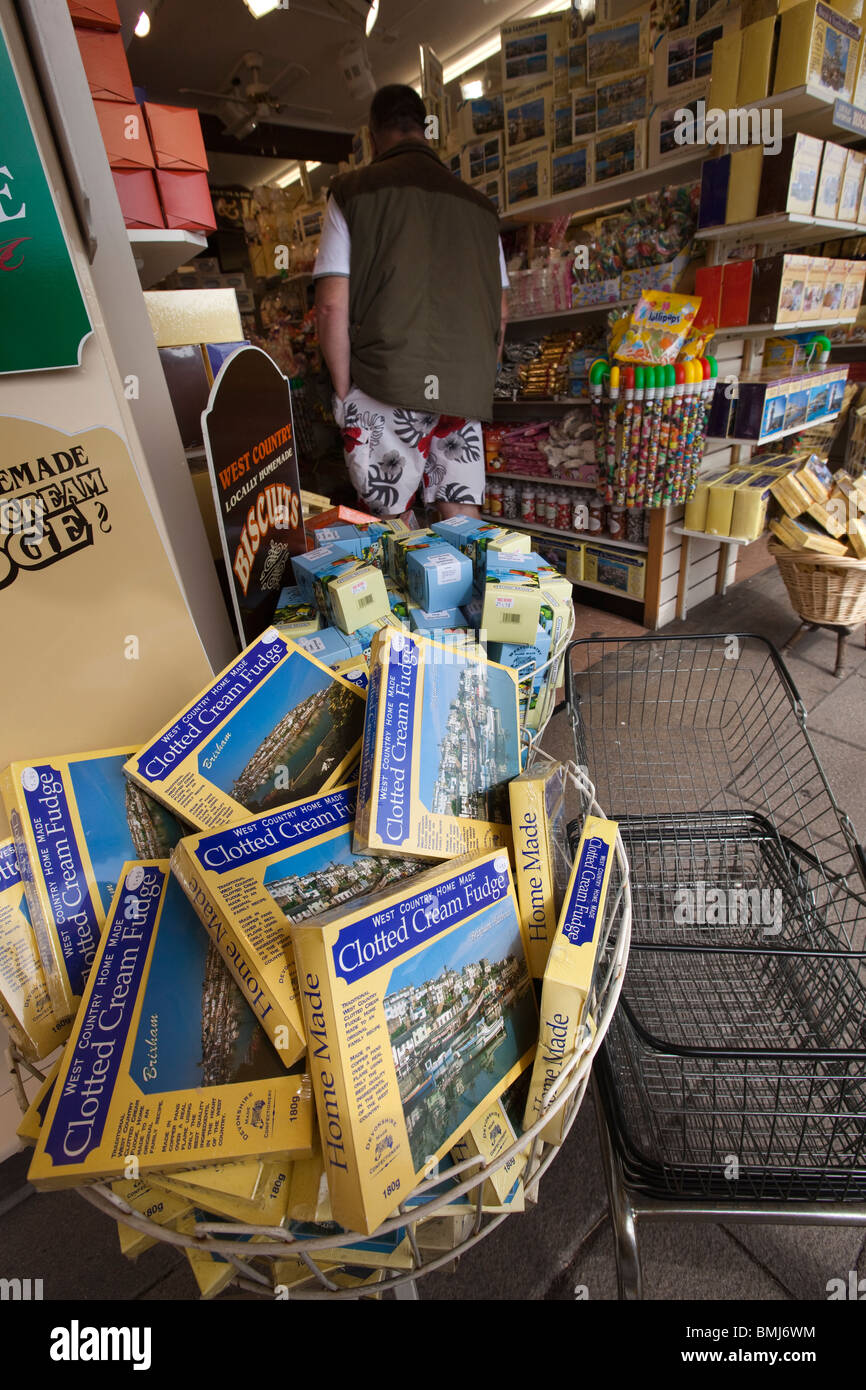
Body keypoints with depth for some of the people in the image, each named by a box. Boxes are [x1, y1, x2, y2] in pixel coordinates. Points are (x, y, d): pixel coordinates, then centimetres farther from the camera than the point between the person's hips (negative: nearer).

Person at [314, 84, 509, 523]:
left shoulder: (352, 192, 6)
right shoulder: (478, 204, 17)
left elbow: (333, 305, -3)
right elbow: (500, 314, 16)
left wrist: (344, 393, 3)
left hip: (385, 388, -3)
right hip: (465, 394, 4)